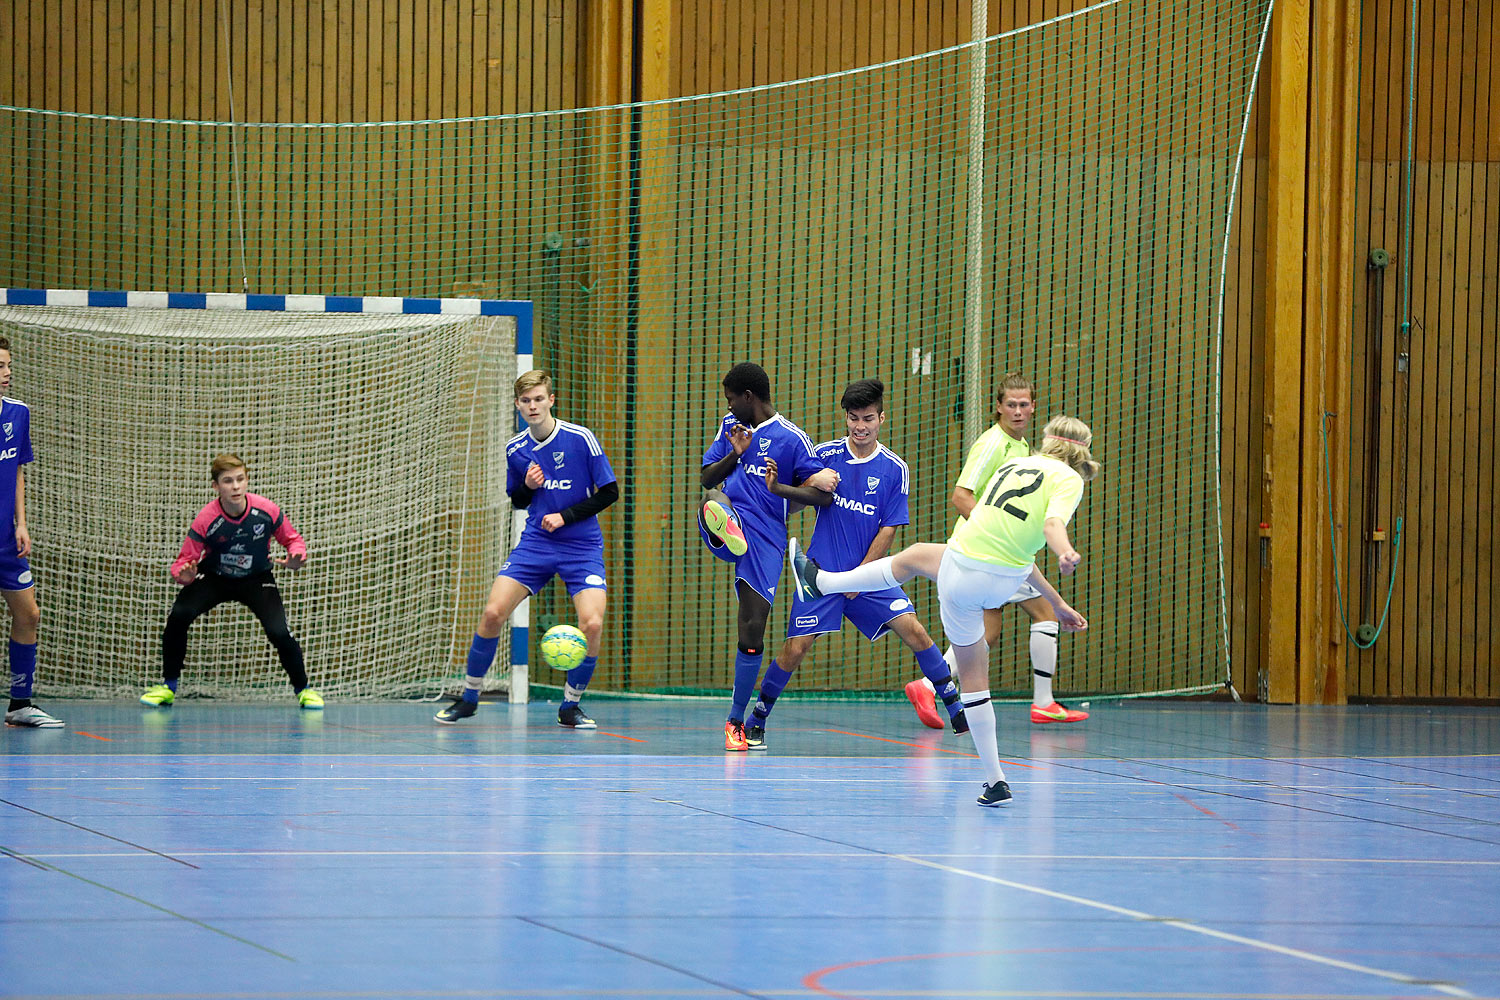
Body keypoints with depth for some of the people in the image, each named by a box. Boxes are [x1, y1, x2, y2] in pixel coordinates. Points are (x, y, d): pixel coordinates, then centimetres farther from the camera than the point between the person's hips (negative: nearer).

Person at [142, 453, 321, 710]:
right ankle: (168, 687, -6)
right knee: (178, 616, -25)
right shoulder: (205, 520, -25)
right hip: (214, 578, 0)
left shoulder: (267, 511, -21)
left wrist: (296, 558, -26)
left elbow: (293, 539, -3)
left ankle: (303, 689, 6)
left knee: (279, 631, -21)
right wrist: (184, 574, -42)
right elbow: (184, 559, -18)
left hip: (257, 579, 0)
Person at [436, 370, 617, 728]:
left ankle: (570, 705, 1)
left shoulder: (581, 439, -10)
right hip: (535, 543, 3)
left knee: (592, 624, -20)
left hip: (582, 547, -3)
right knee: (492, 613, -11)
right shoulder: (515, 449, 2)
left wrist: (565, 516, -13)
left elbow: (609, 492, -5)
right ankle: (469, 698, 7)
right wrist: (527, 486, -7)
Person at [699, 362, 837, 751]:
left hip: (766, 540, -3)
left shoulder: (792, 438, 1)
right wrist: (735, 455, -3)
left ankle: (736, 721, 9)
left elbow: (823, 496, -2)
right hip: (730, 524, 3)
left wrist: (779, 488, -16)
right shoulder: (731, 426, 17)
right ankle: (722, 528, -68)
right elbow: (706, 478, 14)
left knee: (752, 632, -4)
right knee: (712, 499, -33)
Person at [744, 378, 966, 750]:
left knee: (912, 629, -12)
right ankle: (756, 722, 10)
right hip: (822, 572, -1)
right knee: (795, 648, -8)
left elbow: (888, 529, -2)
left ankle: (957, 709, 3)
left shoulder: (894, 469, -2)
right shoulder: (825, 455, -3)